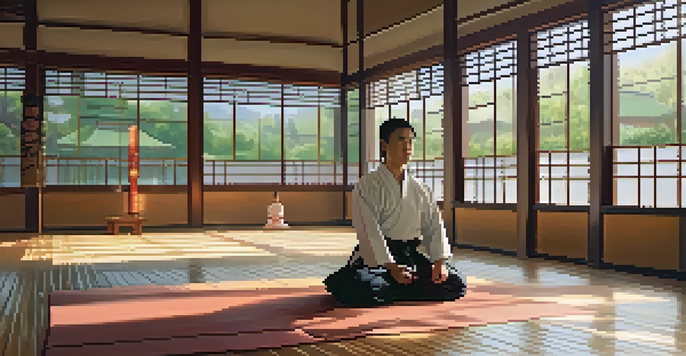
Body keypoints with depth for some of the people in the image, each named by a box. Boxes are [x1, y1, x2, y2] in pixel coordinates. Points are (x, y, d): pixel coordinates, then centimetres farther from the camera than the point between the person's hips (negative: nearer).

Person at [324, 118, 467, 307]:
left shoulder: (419, 189, 12)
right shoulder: (368, 185, -6)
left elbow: (434, 225, 9)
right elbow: (369, 231, -15)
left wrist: (440, 261, -6)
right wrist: (391, 267, -23)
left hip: (410, 255, 7)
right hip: (376, 256, -6)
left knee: (456, 285, -7)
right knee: (363, 290, -36)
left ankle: (393, 289, 0)